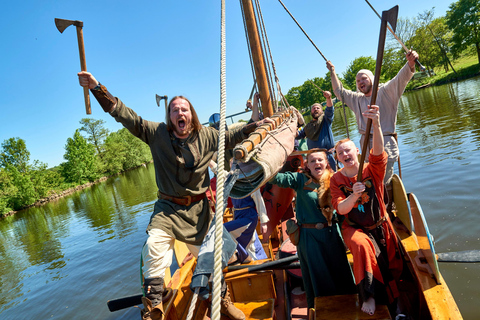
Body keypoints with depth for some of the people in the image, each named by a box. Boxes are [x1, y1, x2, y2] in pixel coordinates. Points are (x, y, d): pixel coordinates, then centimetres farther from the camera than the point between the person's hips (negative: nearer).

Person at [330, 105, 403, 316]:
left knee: (391, 266, 9)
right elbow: (340, 209, -19)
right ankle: (369, 295, -18)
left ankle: (386, 292, 42)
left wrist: (376, 125, -55)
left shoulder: (372, 170, -14)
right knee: (362, 246, -33)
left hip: (380, 227, 1)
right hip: (354, 228, -1)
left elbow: (378, 153, -37)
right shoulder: (336, 180, -10)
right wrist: (353, 196, -41)